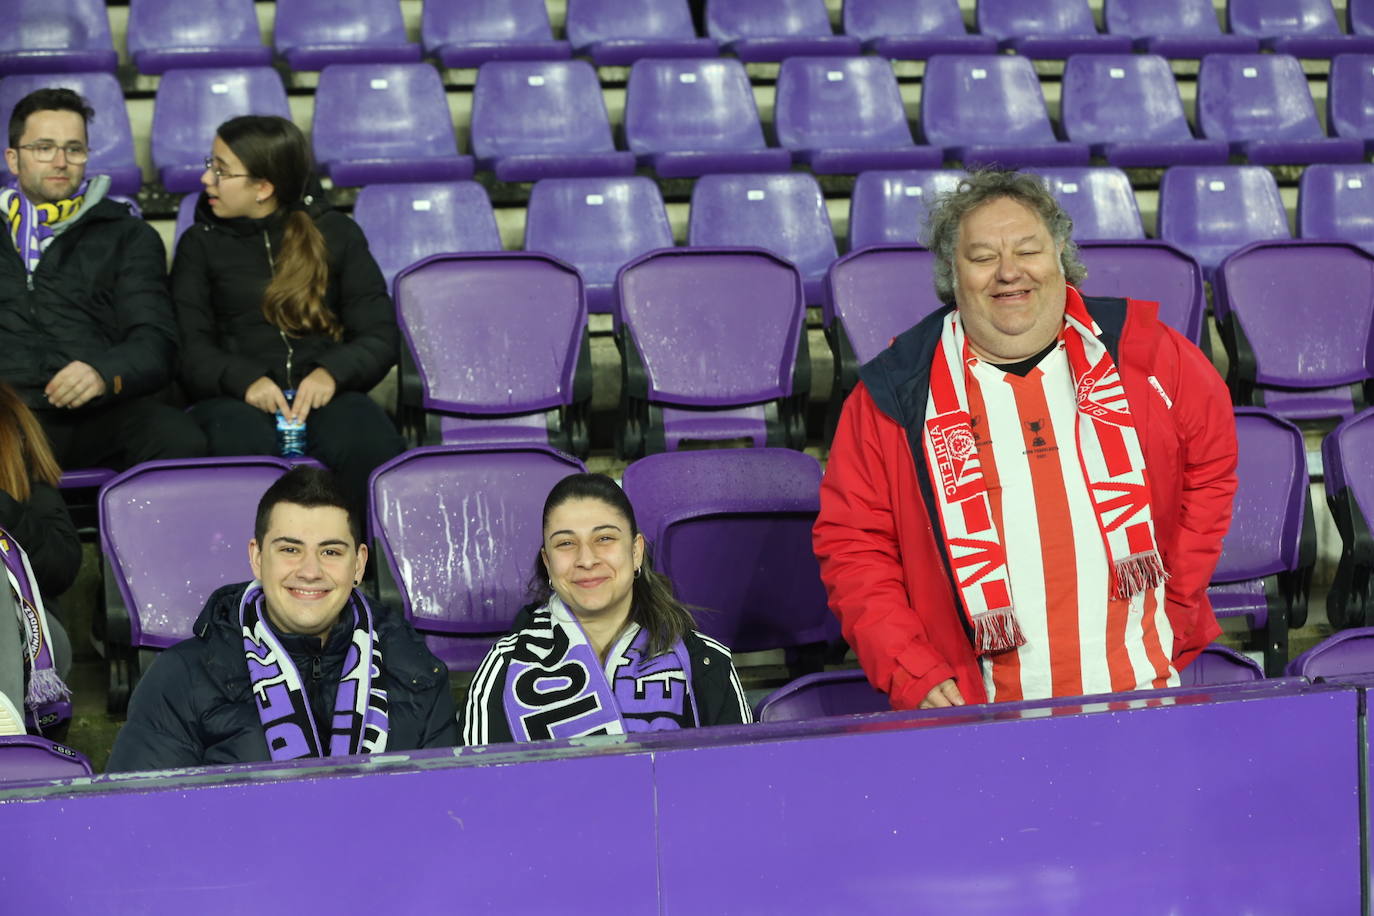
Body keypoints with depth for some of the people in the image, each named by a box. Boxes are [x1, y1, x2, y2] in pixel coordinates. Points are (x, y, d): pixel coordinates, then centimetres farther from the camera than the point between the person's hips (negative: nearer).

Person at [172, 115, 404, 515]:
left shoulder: (335, 233, 17)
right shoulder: (202, 243, 18)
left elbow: (380, 336, 9)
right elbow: (189, 346, 5)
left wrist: (332, 372, -13)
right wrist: (243, 379, -16)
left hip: (323, 393, 0)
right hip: (236, 399, 0)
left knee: (371, 449, -36)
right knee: (244, 445, -39)